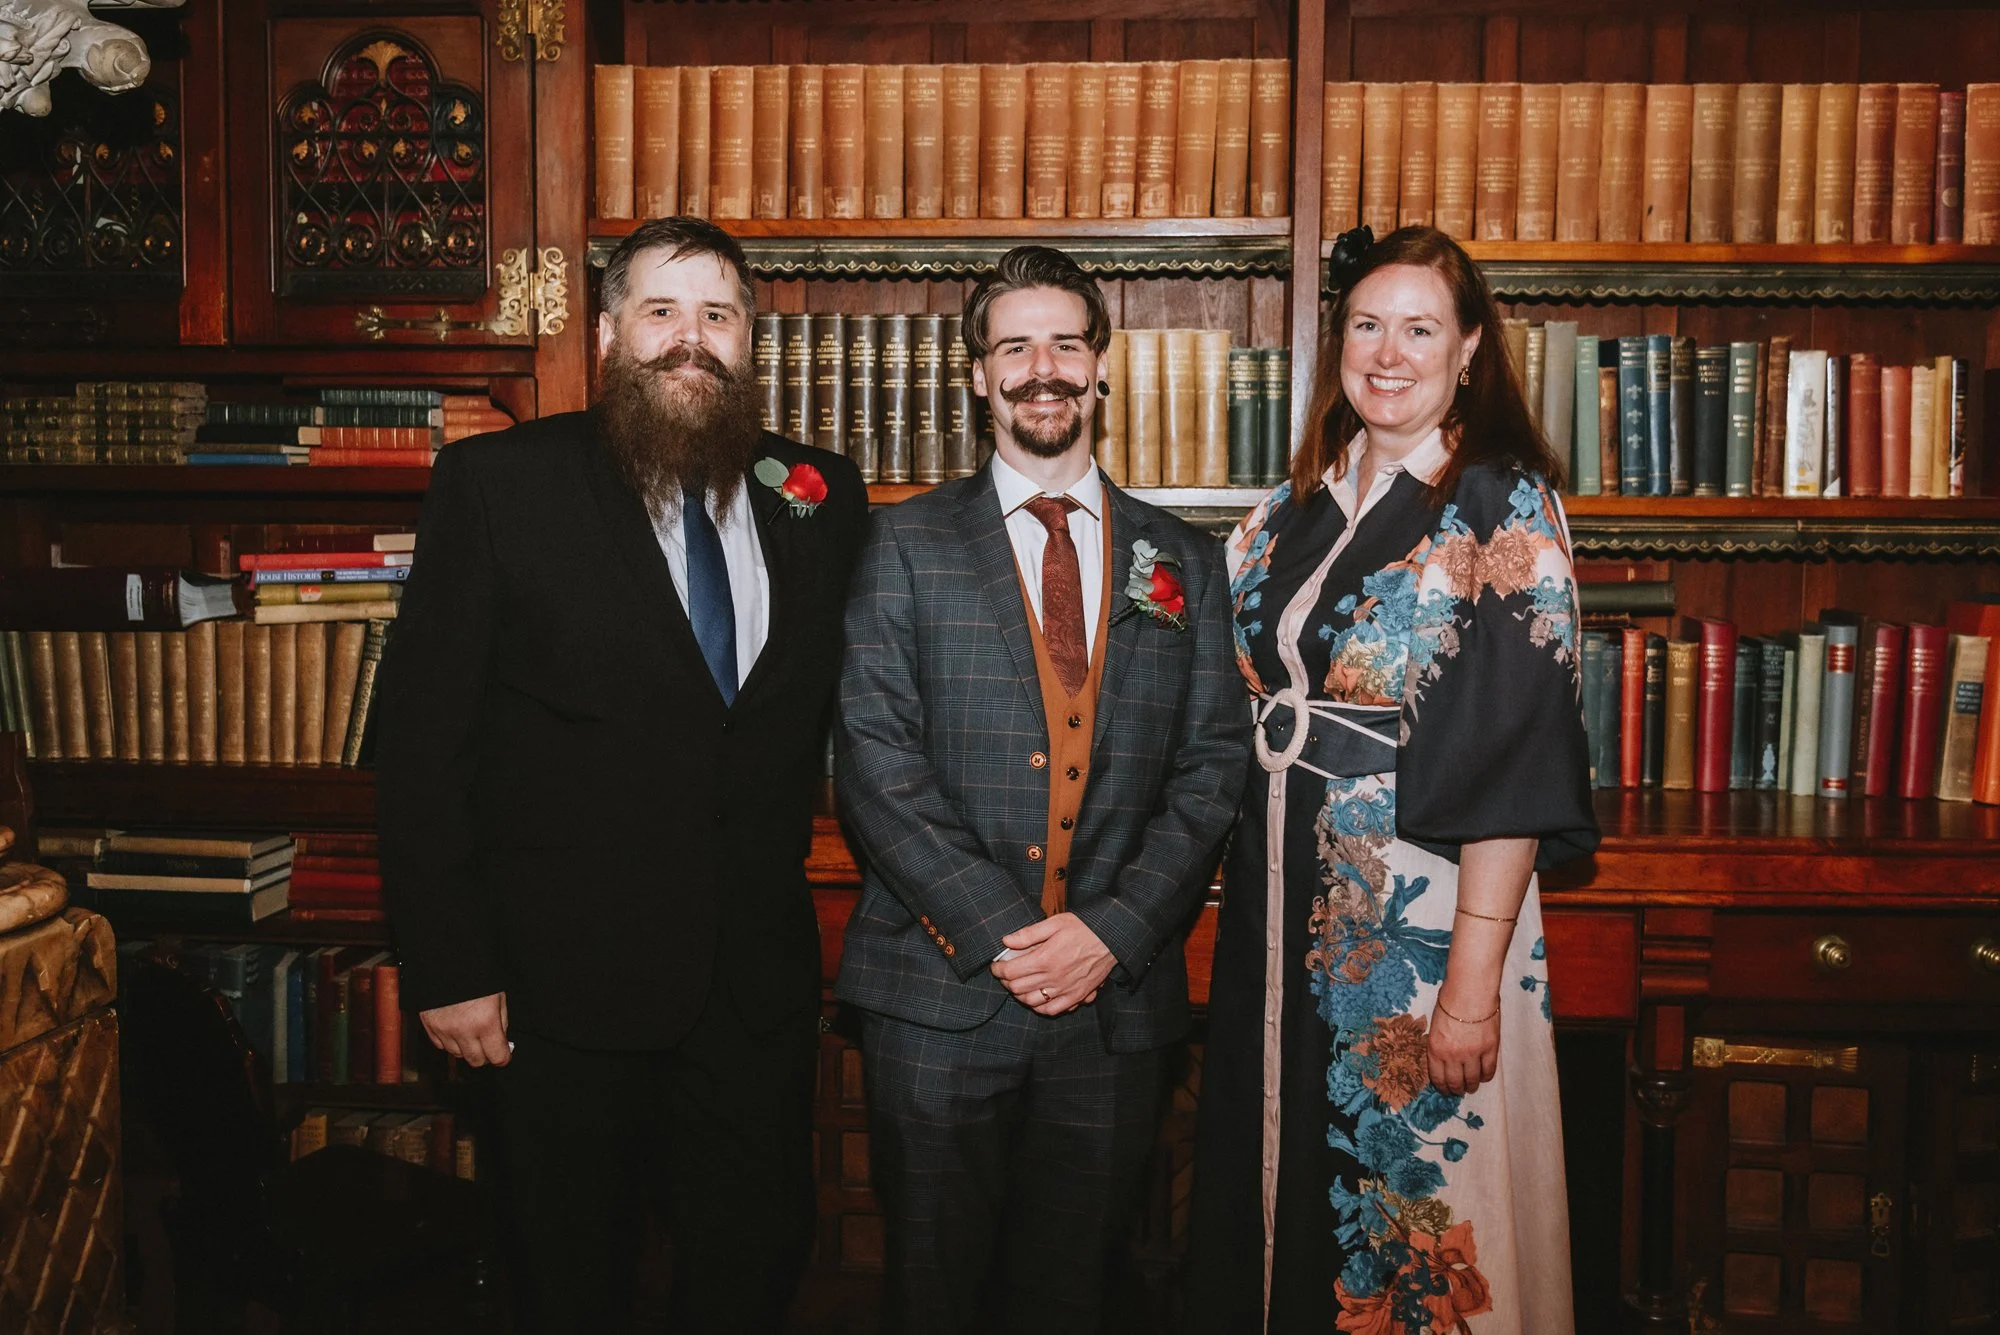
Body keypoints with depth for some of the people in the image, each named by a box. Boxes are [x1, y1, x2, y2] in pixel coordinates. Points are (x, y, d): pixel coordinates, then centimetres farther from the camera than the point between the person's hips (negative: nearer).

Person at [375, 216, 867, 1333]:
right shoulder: (496, 484, -6)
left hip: (761, 984, 3)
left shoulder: (821, 496, 3)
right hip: (571, 982, -2)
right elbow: (425, 739, -7)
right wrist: (448, 969, -9)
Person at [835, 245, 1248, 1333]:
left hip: (1117, 990, 2)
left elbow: (1212, 765, 3)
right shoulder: (907, 546, 3)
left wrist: (1115, 931, -9)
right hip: (940, 990, -2)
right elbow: (875, 761, -6)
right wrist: (997, 933, -14)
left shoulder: (1180, 560, 9)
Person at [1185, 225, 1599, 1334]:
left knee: (1415, 1219, 7)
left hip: (1422, 922, -5)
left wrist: (1475, 977, -19)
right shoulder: (1296, 510, 9)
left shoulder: (1502, 508, -8)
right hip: (1284, 912, 6)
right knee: (1279, 1201, 16)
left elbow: (1517, 756, -14)